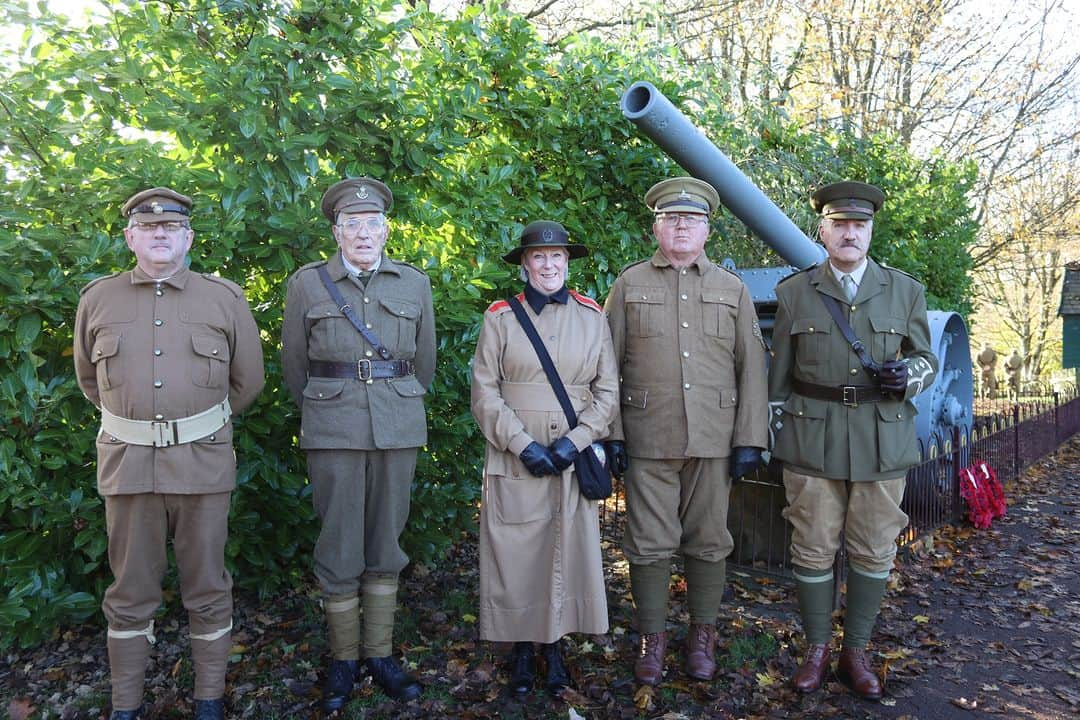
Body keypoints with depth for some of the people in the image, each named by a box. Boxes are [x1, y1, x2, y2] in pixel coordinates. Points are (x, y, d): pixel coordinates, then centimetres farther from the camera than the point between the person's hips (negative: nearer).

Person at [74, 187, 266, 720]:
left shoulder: (224, 299, 3)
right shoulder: (98, 299, 7)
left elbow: (248, 381, 10)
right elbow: (88, 377, 20)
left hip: (203, 462, -1)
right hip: (127, 464, 1)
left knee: (206, 588, 9)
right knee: (130, 591, 11)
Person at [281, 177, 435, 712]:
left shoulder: (415, 283, 5)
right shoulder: (306, 283, 1)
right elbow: (294, 364, 10)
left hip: (399, 427, 2)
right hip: (333, 432, -1)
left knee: (385, 544, 10)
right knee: (339, 549, 3)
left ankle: (381, 656, 23)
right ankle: (343, 661, 20)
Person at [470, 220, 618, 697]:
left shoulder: (592, 317, 5)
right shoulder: (501, 317, 1)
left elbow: (607, 391, 3)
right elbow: (485, 392, -3)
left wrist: (573, 442, -10)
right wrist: (522, 444, -14)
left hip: (574, 458, 1)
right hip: (514, 459, -1)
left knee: (567, 551, 7)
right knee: (515, 553, 5)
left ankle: (555, 646, 24)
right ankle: (521, 651, 21)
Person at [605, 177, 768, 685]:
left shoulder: (733, 289, 9)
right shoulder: (629, 285, 6)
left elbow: (751, 368, 6)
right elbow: (609, 363, 5)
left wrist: (750, 439, -1)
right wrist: (610, 431, -2)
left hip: (714, 439, 1)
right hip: (648, 439, -1)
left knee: (708, 542, 10)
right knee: (649, 543, 4)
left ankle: (702, 634, 28)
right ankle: (652, 636, 21)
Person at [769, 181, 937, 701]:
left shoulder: (905, 291, 5)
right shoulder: (794, 292, 3)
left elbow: (926, 358, 12)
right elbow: (780, 374, 6)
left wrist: (907, 375, -12)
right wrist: (775, 434, 5)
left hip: (882, 441, 1)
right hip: (812, 439, -1)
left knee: (874, 551, 8)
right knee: (813, 550, 5)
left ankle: (856, 653, 25)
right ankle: (816, 649, 23)